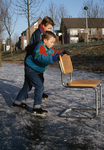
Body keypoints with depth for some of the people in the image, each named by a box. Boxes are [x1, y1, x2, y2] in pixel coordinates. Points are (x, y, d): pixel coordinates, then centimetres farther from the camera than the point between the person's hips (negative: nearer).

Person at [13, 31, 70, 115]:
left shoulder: (49, 48, 4)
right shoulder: (40, 47, -27)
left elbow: (54, 53, 18)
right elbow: (41, 57, -43)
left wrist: (62, 53, 1)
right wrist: (54, 58, -53)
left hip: (35, 70, 11)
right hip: (31, 69, -11)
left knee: (27, 86, 21)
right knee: (39, 86, -16)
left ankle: (17, 101, 37)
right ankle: (37, 107, -10)